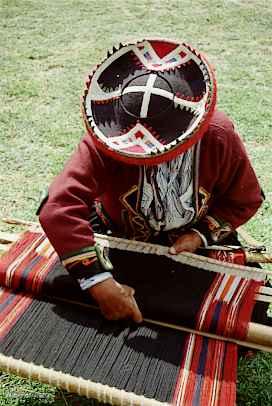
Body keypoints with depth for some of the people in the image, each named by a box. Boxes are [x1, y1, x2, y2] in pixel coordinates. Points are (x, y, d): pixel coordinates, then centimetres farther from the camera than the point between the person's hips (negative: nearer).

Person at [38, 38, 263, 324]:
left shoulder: (219, 136, -26)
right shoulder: (104, 139, -34)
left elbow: (245, 199, -10)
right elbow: (61, 208, -44)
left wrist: (202, 235, -23)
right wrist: (99, 281, -50)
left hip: (192, 242, 1)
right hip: (119, 237, 0)